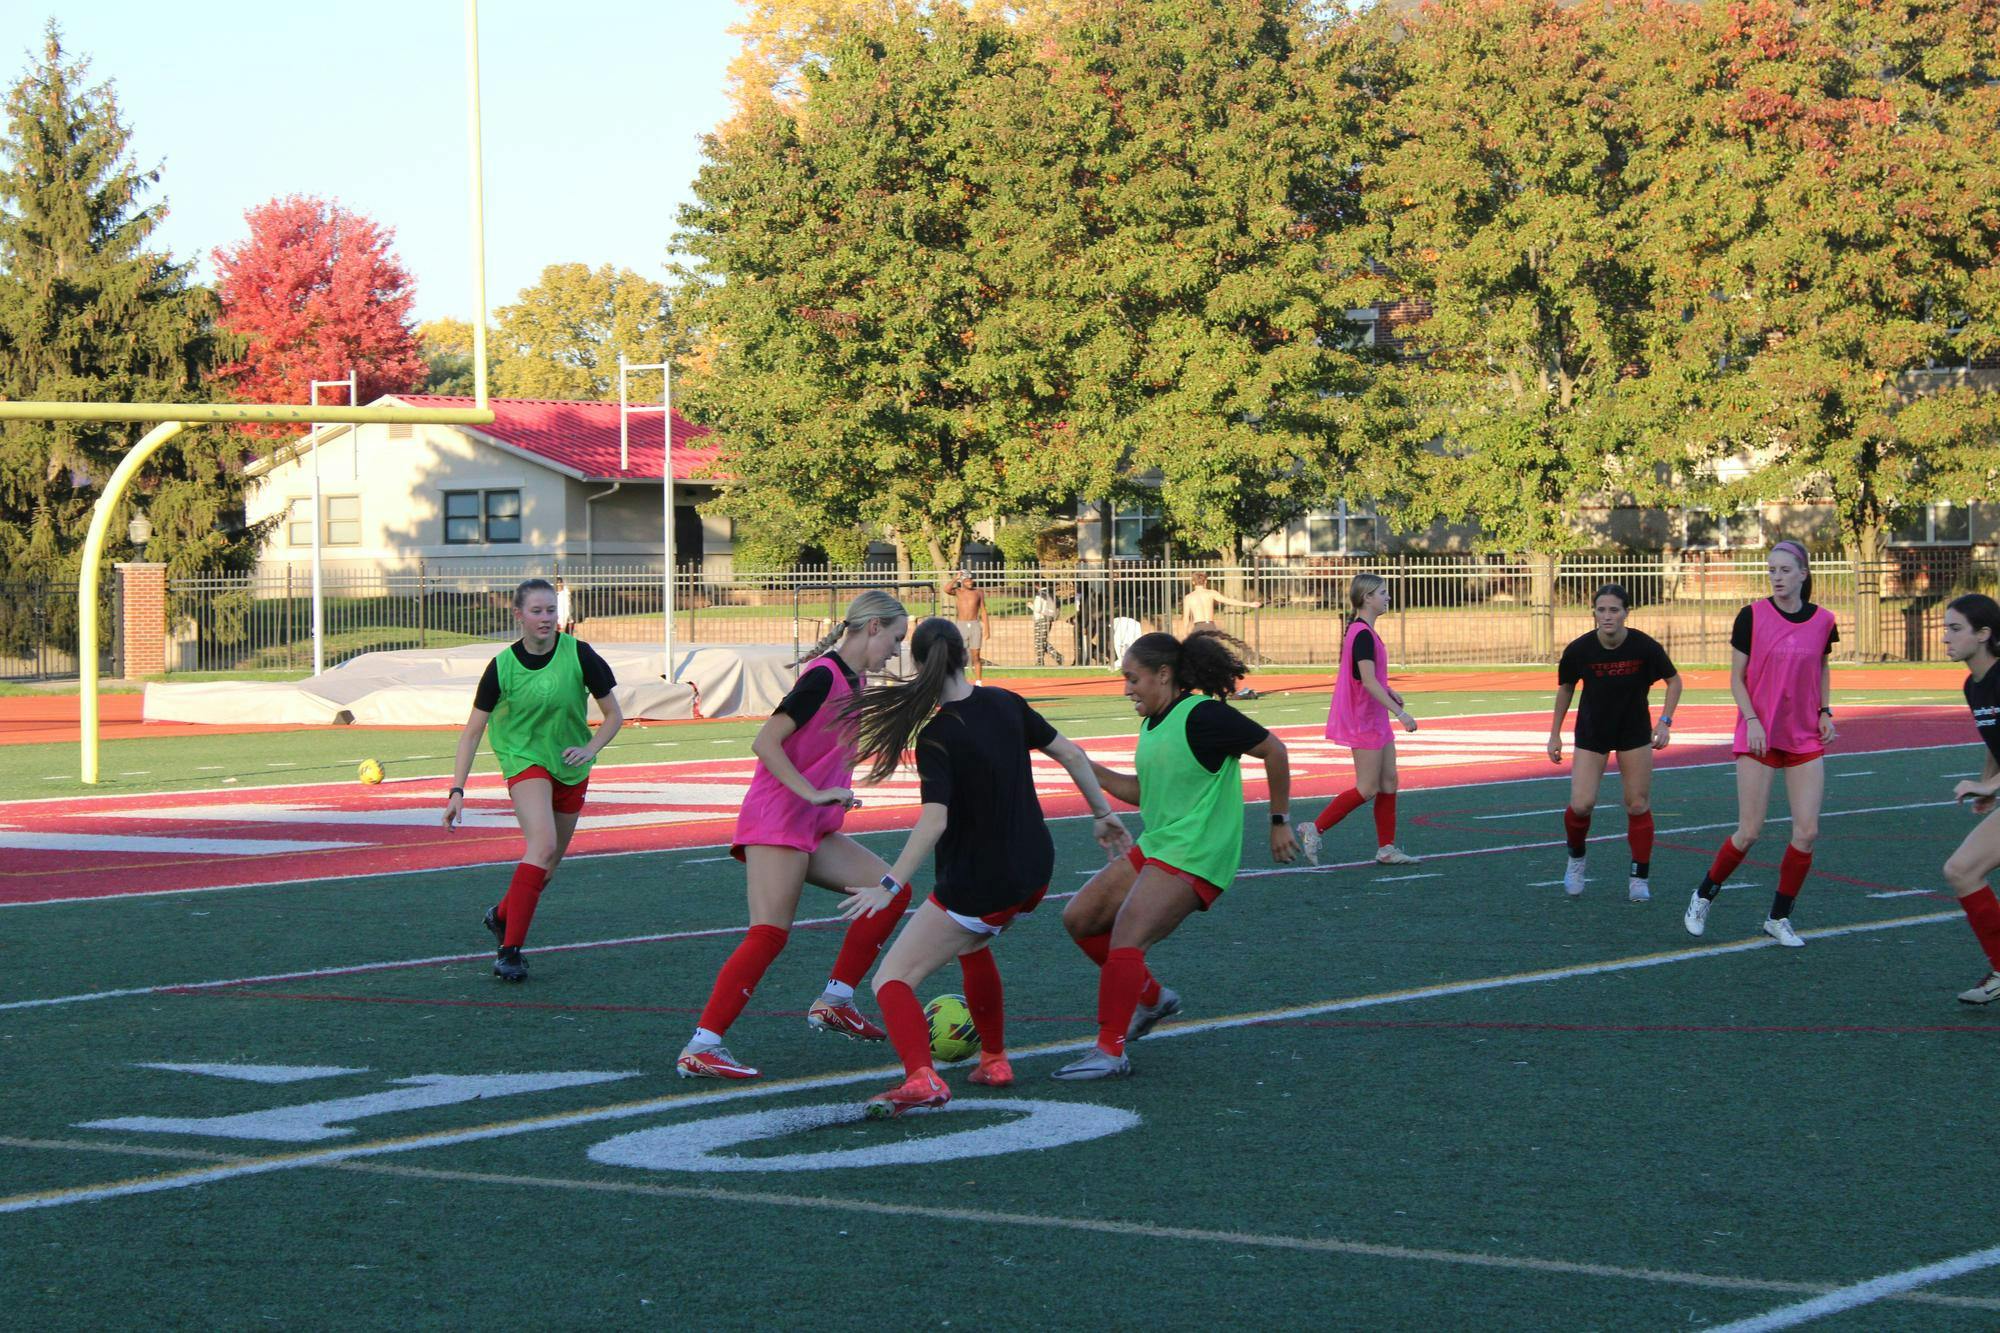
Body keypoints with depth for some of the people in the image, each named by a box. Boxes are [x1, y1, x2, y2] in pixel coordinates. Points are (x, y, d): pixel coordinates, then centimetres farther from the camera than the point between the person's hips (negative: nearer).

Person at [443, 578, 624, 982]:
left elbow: (613, 715, 0)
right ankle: (509, 950, -25)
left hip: (571, 768, 3)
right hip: (525, 759, -3)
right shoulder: (503, 666, -13)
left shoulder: (579, 655, -11)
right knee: (542, 843, -26)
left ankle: (502, 914, 41)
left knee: (550, 864, 11)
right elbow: (473, 729, -6)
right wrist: (457, 789, -13)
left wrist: (589, 749, -17)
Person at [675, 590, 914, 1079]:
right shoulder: (823, 677, -14)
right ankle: (699, 1049, -16)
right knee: (769, 935, -15)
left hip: (814, 828, 10)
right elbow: (765, 742, -20)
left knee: (892, 891, 2)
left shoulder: (854, 681, 14)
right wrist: (813, 795, -23)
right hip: (777, 823, -10)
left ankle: (833, 1003, 7)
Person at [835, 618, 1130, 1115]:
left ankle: (922, 1077, -29)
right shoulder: (1004, 704, 1)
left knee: (892, 980, -4)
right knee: (971, 943, 37)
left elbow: (934, 820, -27)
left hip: (978, 884, -7)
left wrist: (890, 886, -26)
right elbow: (1071, 753, 7)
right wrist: (1103, 813, 19)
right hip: (1035, 871, 7)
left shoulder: (936, 736, -17)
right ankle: (993, 1061, 38)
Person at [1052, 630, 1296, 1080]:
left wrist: (1279, 820, -6)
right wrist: (1090, 770, 8)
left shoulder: (1202, 716, -16)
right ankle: (1151, 997, 23)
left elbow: (1273, 750, -11)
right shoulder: (1153, 723, 11)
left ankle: (1110, 1051, -13)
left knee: (1126, 939, -20)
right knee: (1080, 918, 10)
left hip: (1193, 858, -10)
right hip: (1154, 848, 10)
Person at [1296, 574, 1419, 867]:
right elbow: (1369, 682, -27)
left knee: (1389, 782, 9)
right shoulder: (1363, 635, -20)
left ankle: (1386, 848, 12)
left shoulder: (1360, 631, 12)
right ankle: (1315, 830, 3)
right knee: (1367, 789, -5)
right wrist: (1400, 713, -29)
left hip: (1376, 720, 10)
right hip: (1364, 721, -10)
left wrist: (1388, 691, 14)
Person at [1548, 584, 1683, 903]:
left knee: (1638, 805, 0)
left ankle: (1640, 878, 13)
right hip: (1591, 733, 0)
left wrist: (1665, 722, -13)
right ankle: (1576, 859, 19)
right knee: (1581, 804, -10)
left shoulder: (1645, 646, -18)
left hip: (1634, 732, 0)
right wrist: (1555, 733, 5)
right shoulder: (1579, 650, -17)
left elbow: (1674, 680, -2)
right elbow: (1565, 688, 2)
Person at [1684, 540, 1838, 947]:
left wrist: (1824, 711, 4)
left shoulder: (1823, 621, 2)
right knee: (1749, 832, -5)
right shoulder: (1752, 616, -6)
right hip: (1758, 737, -3)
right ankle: (1703, 897, 19)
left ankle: (1779, 918, 11)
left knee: (1807, 832, -4)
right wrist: (1752, 720, -14)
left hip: (1805, 739, 3)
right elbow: (1736, 678, -1)